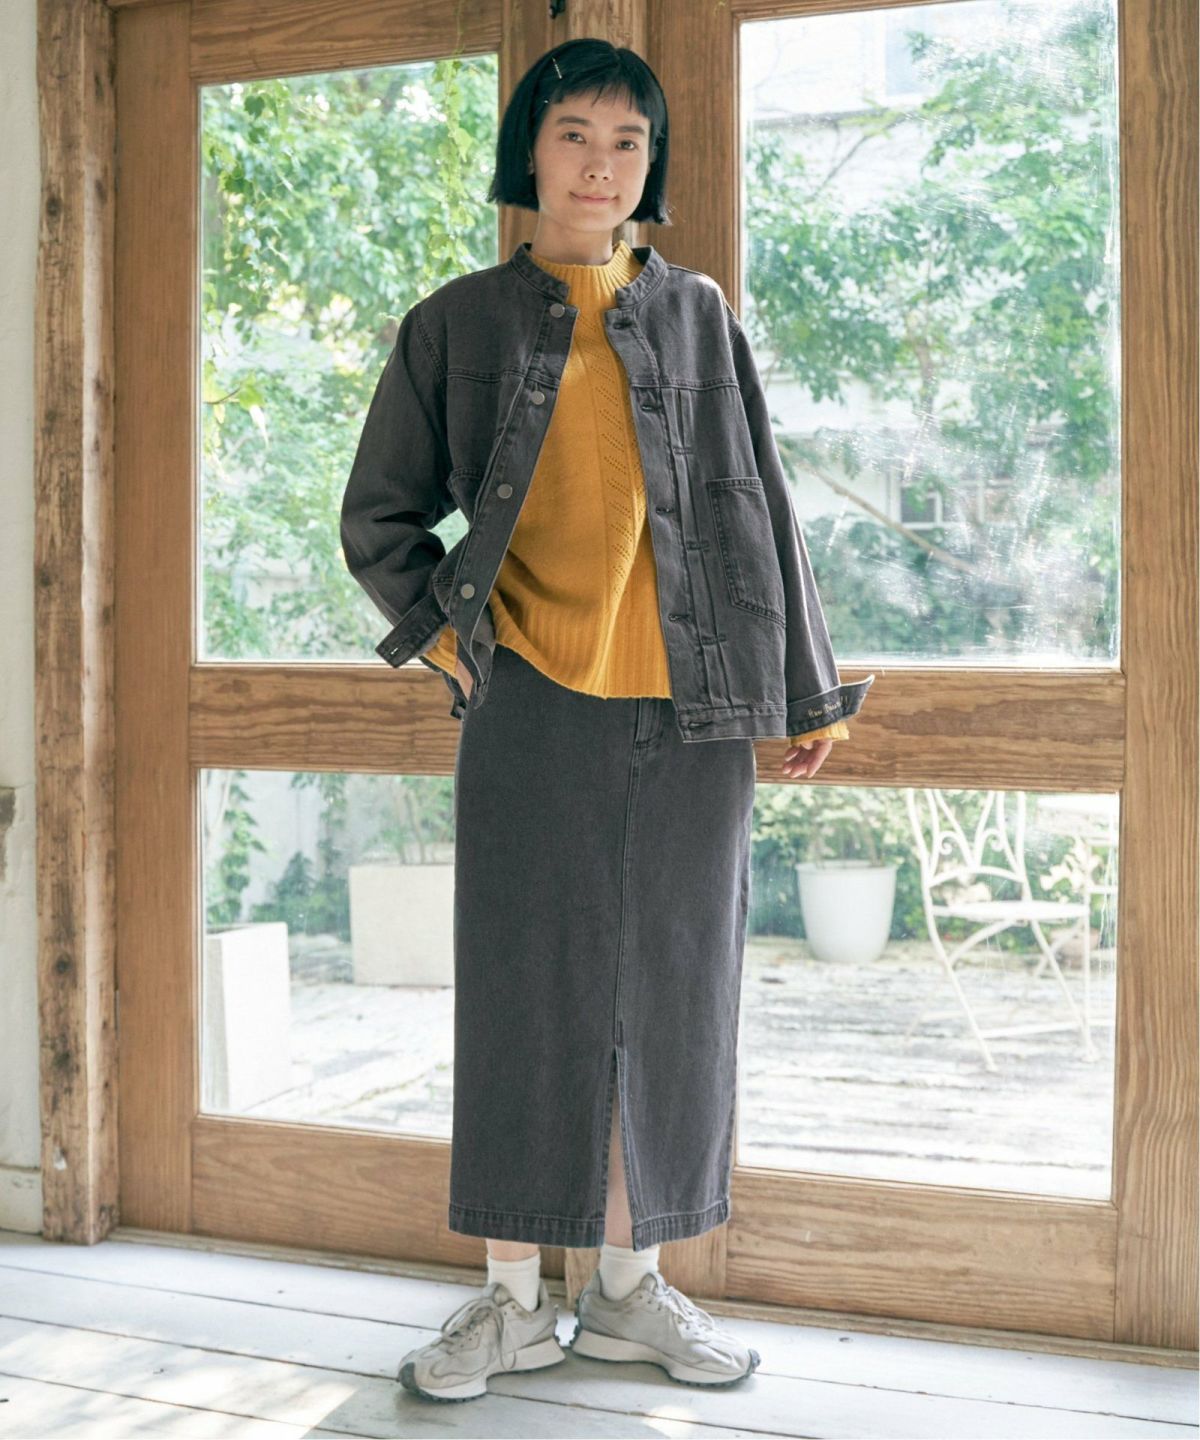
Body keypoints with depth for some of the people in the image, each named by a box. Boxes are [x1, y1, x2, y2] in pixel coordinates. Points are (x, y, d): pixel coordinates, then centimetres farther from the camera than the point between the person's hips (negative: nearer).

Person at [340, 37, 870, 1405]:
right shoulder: (460, 325, 6)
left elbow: (753, 506, 12)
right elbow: (378, 518, 13)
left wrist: (803, 682, 10)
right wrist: (450, 642, 1)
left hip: (687, 714, 2)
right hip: (533, 709, -2)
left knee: (670, 993, 6)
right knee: (524, 993, 2)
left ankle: (630, 1286, 20)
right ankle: (514, 1297, 15)